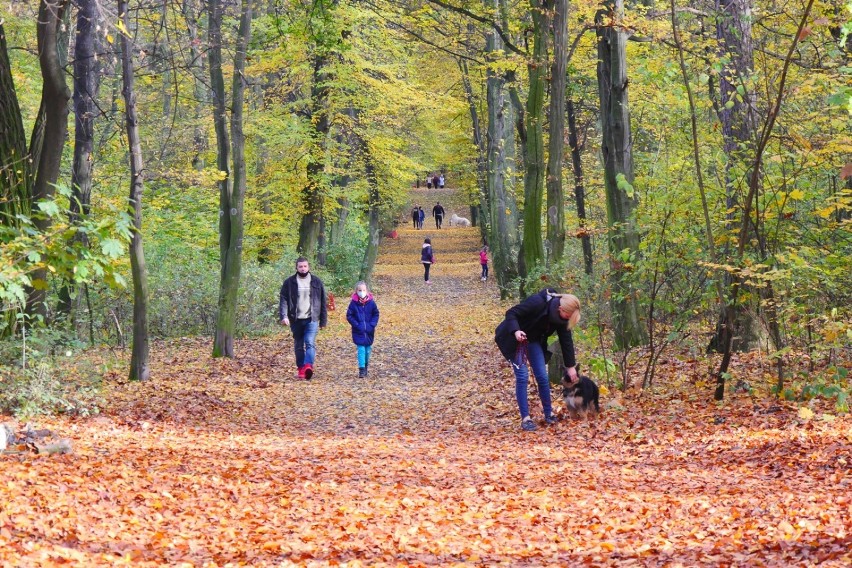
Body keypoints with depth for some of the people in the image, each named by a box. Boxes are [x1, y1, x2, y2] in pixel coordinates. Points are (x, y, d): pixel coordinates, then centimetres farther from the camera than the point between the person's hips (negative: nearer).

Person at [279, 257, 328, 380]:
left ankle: (308, 366, -31)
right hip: (296, 320, 2)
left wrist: (323, 321, 7)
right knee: (299, 345, 8)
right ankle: (301, 369, 16)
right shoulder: (289, 283, 3)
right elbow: (283, 300, -2)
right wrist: (283, 316, -18)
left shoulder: (317, 282, 5)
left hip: (312, 319, -2)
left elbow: (323, 302, 9)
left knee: (310, 342, -18)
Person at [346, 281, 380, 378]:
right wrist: (356, 324, -14)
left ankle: (366, 365, 34)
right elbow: (349, 316, -4)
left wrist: (372, 324, -9)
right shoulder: (353, 303, -8)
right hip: (358, 332, -2)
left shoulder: (371, 302, -5)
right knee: (361, 349, -7)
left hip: (369, 331, 2)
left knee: (368, 350, 14)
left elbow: (376, 314, 4)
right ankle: (362, 369, -6)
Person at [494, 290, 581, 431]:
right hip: (515, 339, -6)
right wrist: (516, 331, -45)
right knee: (522, 376, -12)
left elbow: (566, 340, -4)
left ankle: (548, 413, 15)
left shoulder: (561, 315, -12)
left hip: (534, 340, 6)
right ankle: (525, 418, -8)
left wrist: (571, 366, -2)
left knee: (542, 376, 0)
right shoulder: (537, 302, -32)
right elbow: (511, 313, -27)